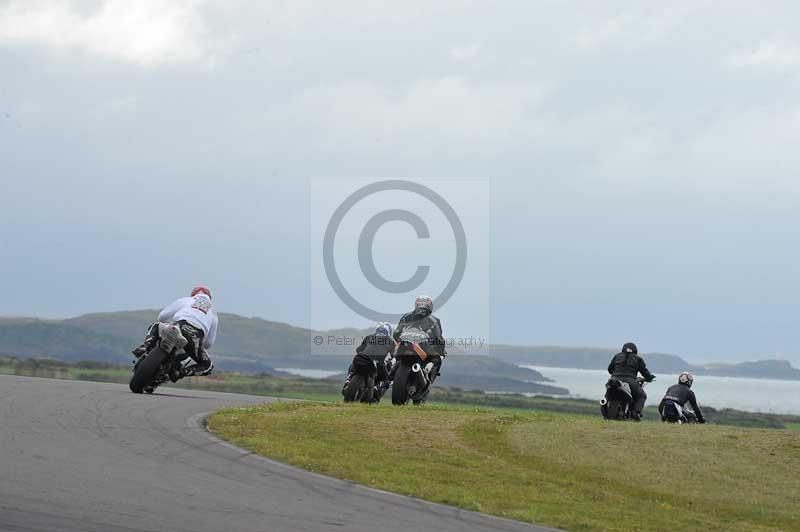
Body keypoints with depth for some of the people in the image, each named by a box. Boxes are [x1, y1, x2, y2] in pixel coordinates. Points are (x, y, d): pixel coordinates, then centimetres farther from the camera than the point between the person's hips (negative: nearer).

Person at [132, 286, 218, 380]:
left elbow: (162, 316, 26)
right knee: (207, 366, 17)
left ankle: (146, 346, 4)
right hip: (196, 335, -1)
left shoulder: (184, 301, 30)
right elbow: (209, 342, 31)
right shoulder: (213, 313, 34)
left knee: (156, 325, 33)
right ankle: (182, 370, -12)